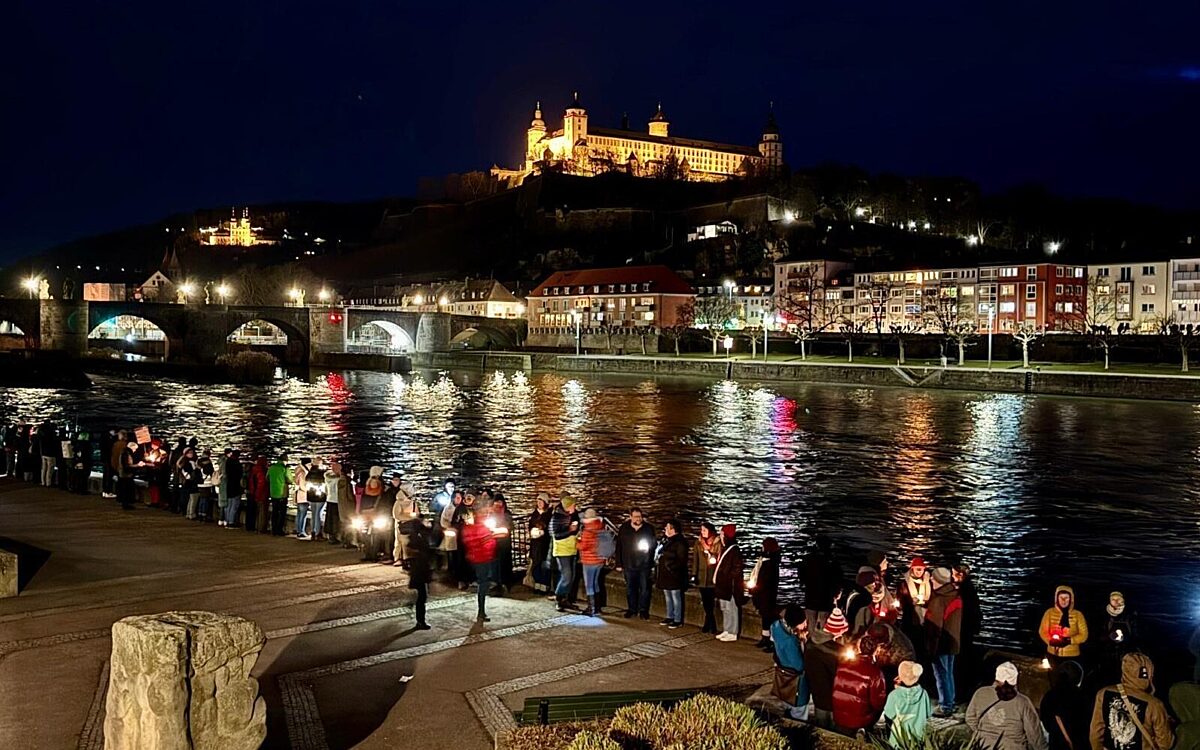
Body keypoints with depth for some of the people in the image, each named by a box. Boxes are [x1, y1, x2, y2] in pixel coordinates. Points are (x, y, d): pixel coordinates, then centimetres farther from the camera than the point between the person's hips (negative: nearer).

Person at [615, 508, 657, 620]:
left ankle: (643, 610, 12)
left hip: (644, 564, -1)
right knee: (630, 588, 10)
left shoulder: (649, 528, -1)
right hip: (629, 564, 1)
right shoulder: (624, 528, 0)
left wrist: (648, 547, -16)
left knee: (644, 588, 2)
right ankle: (631, 609, 21)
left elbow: (655, 543, 8)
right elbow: (619, 546, 2)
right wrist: (619, 563, -1)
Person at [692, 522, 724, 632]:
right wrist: (694, 573, 1)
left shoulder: (718, 542, -6)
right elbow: (695, 558, 7)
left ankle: (709, 624, 8)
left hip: (713, 576, -4)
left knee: (710, 602, -2)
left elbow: (721, 559, -7)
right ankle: (711, 625, 18)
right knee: (706, 602, 8)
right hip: (702, 576, 4)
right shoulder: (699, 542, 7)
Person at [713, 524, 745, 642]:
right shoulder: (724, 549, 13)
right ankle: (726, 631, 25)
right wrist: (717, 582, 14)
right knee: (724, 609, 16)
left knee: (731, 609, -2)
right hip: (723, 585, 10)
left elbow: (737, 569, -18)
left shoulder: (734, 551, -16)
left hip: (730, 586, -10)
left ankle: (733, 633, 5)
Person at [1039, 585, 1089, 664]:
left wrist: (1069, 641, -18)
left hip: (1071, 656, -1)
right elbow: (1042, 631, 3)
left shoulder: (1077, 615, -2)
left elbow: (1083, 635, -2)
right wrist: (1050, 641, -17)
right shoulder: (1050, 612, 1)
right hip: (1053, 655, 1)